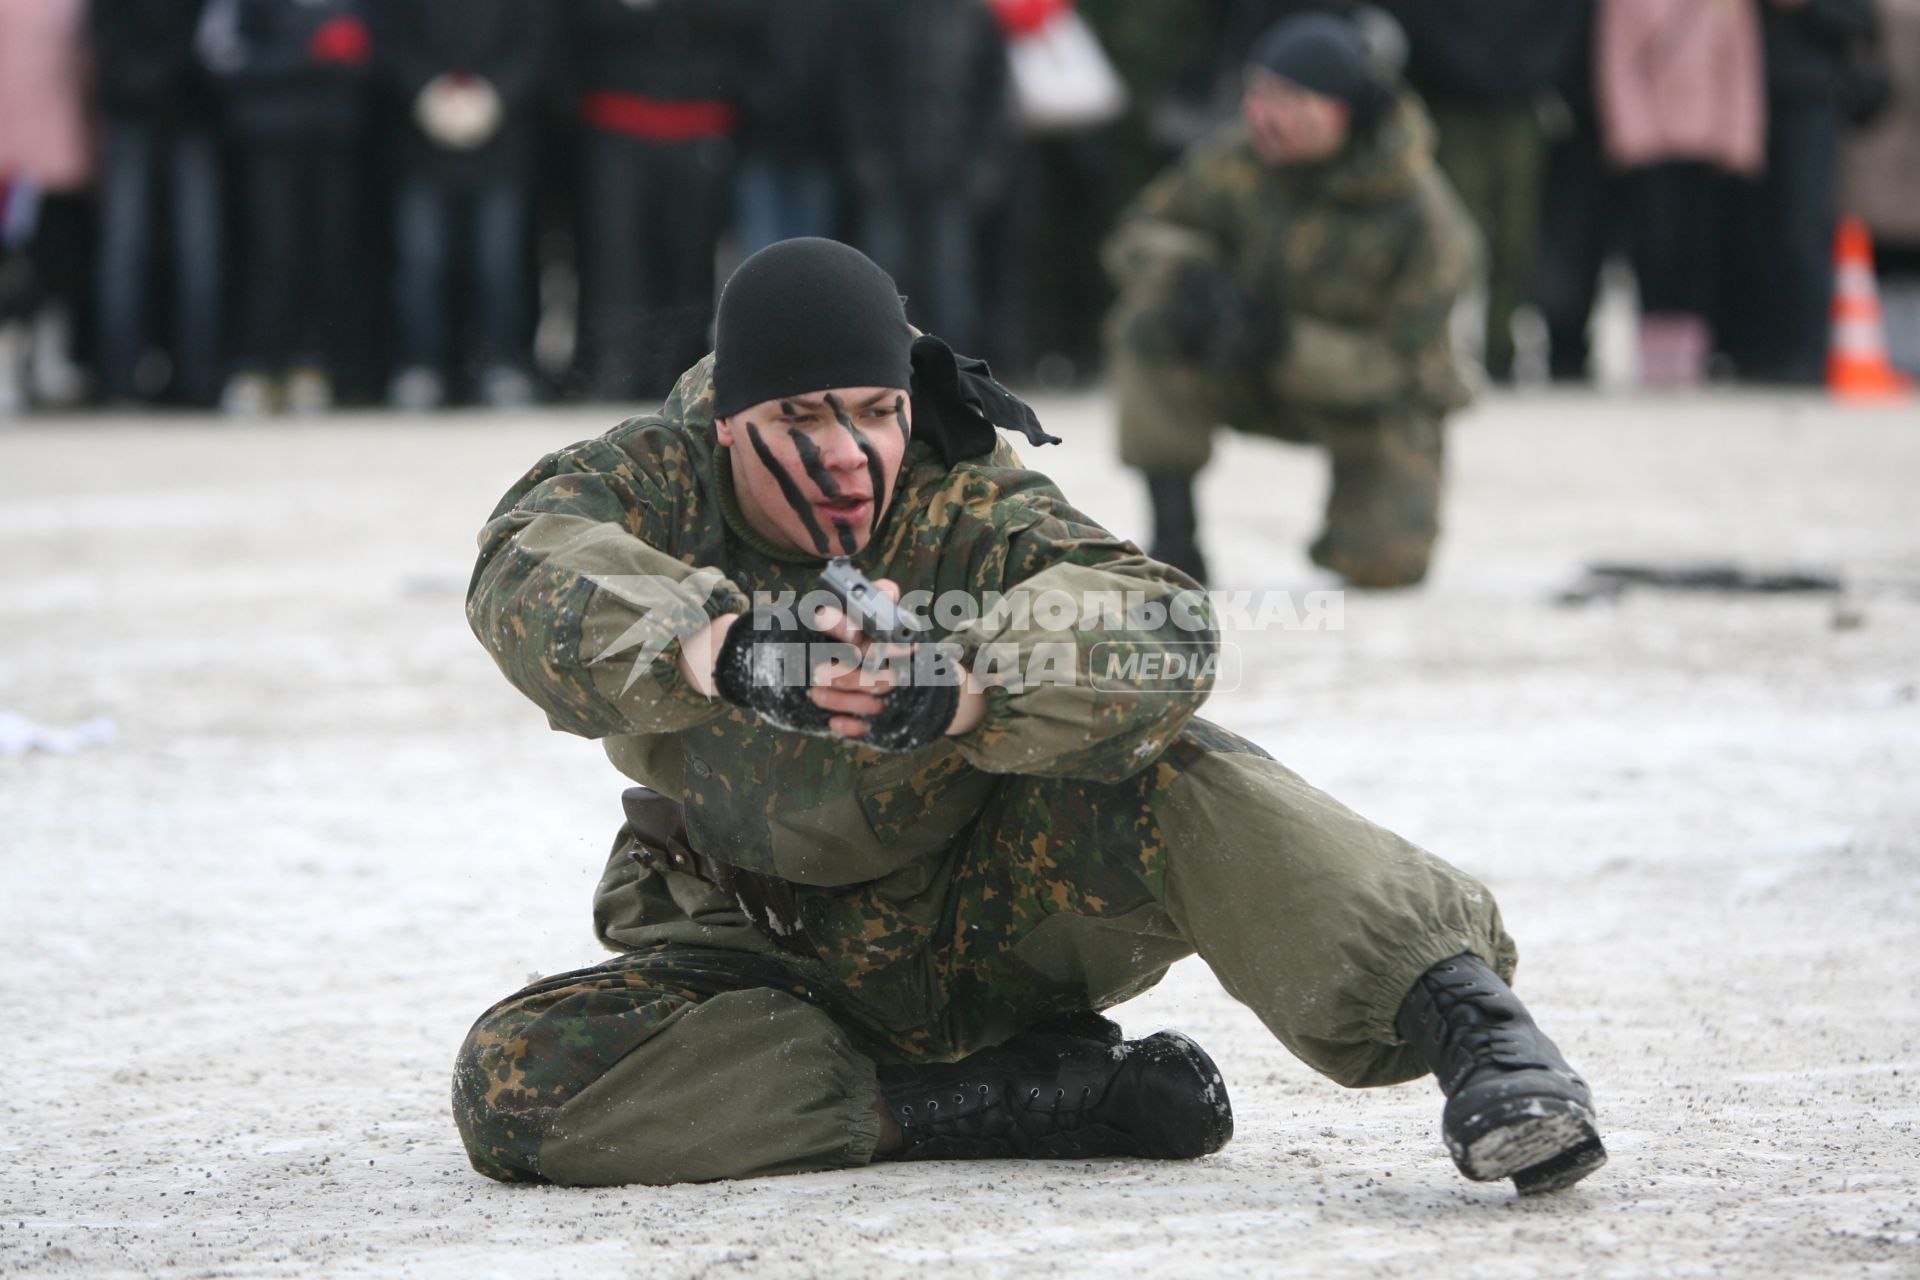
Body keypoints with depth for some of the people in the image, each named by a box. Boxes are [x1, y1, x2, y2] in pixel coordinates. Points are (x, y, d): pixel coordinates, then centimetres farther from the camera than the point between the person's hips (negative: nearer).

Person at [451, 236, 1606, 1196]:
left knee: (1170, 771, -31)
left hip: (995, 914, -2)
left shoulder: (968, 509, -17)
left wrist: (960, 688, -57)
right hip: (778, 967, 2)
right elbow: (529, 574, -38)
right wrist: (718, 647, -59)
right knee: (517, 1086, -25)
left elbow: (1160, 632, -36)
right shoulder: (653, 485, -14)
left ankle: (1470, 1021, -36)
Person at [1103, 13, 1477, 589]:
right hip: (1260, 384, 2)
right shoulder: (1234, 159, -17)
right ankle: (1173, 535, -18)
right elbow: (1137, 234, -6)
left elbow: (1399, 364, -21)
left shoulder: (1422, 216, -25)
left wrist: (1289, 344, -38)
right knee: (1149, 320, -27)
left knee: (1387, 563, -24)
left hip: (1375, 405, -2)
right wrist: (1189, 272, -31)